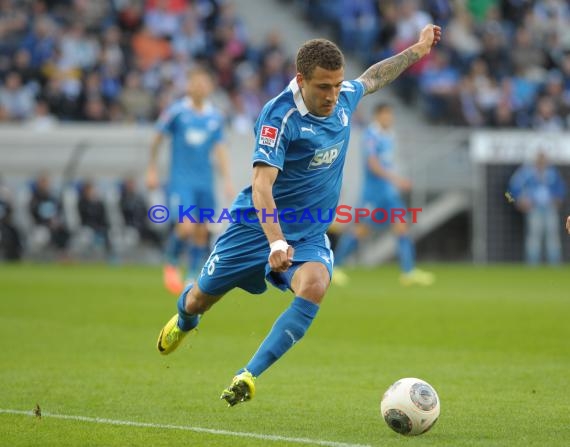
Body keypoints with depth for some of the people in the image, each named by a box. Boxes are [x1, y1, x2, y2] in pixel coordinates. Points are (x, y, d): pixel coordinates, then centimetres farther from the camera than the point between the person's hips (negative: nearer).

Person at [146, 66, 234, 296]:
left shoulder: (215, 117, 5)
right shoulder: (176, 111, -5)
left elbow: (219, 148, 9)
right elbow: (157, 138, 5)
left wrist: (227, 179, 2)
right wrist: (152, 169, 7)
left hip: (205, 182, 4)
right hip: (180, 180, -4)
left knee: (202, 231, 3)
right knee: (186, 226, -18)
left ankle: (193, 279, 16)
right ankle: (171, 264, 9)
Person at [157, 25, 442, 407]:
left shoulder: (345, 99, -5)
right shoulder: (280, 115, -25)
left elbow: (372, 77, 21)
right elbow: (261, 185, -34)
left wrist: (418, 50, 30)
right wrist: (276, 242, -46)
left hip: (310, 234, 4)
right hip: (257, 227, -4)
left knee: (314, 286, -30)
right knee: (199, 300, 12)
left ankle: (249, 376, -28)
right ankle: (183, 322, 54)